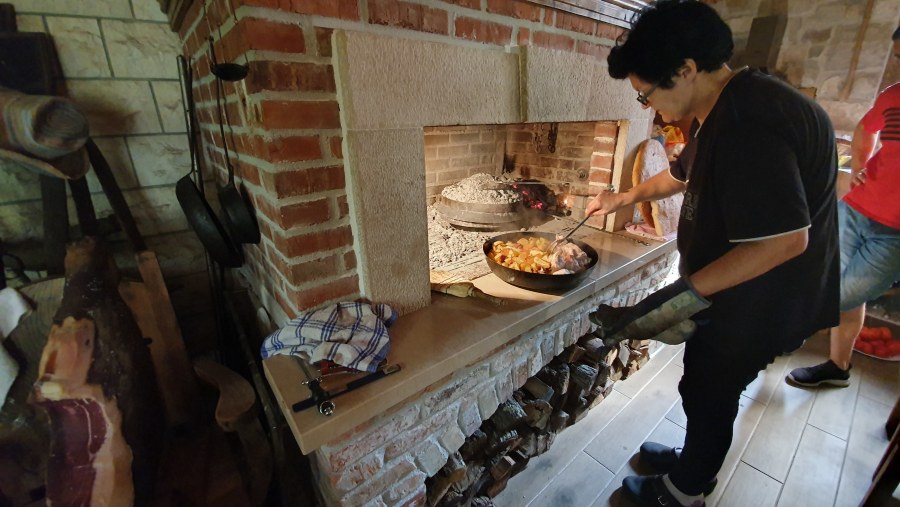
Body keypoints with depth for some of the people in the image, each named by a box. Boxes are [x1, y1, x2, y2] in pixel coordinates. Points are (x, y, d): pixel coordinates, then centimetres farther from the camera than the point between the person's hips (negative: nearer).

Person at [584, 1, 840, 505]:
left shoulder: (747, 122, -29)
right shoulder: (724, 113, 6)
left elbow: (785, 238, -32)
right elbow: (682, 174, 22)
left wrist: (685, 296, -32)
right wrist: (622, 199, 29)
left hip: (754, 304, -9)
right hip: (734, 294, 9)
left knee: (708, 393, 10)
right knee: (707, 388, 23)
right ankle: (697, 461, 47)